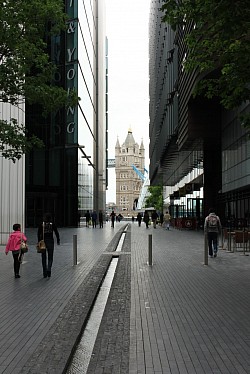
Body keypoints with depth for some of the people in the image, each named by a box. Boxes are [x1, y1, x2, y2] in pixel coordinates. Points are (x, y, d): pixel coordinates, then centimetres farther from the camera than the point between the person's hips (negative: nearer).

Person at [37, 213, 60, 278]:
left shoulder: (41, 225, -2)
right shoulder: (53, 224, -4)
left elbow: (38, 234, -3)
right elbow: (56, 233, -2)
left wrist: (39, 242, 4)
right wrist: (58, 241, 9)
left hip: (43, 241, 1)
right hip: (50, 241, -1)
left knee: (44, 258, 10)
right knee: (50, 257, 8)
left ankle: (45, 273, 13)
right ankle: (49, 269, -17)